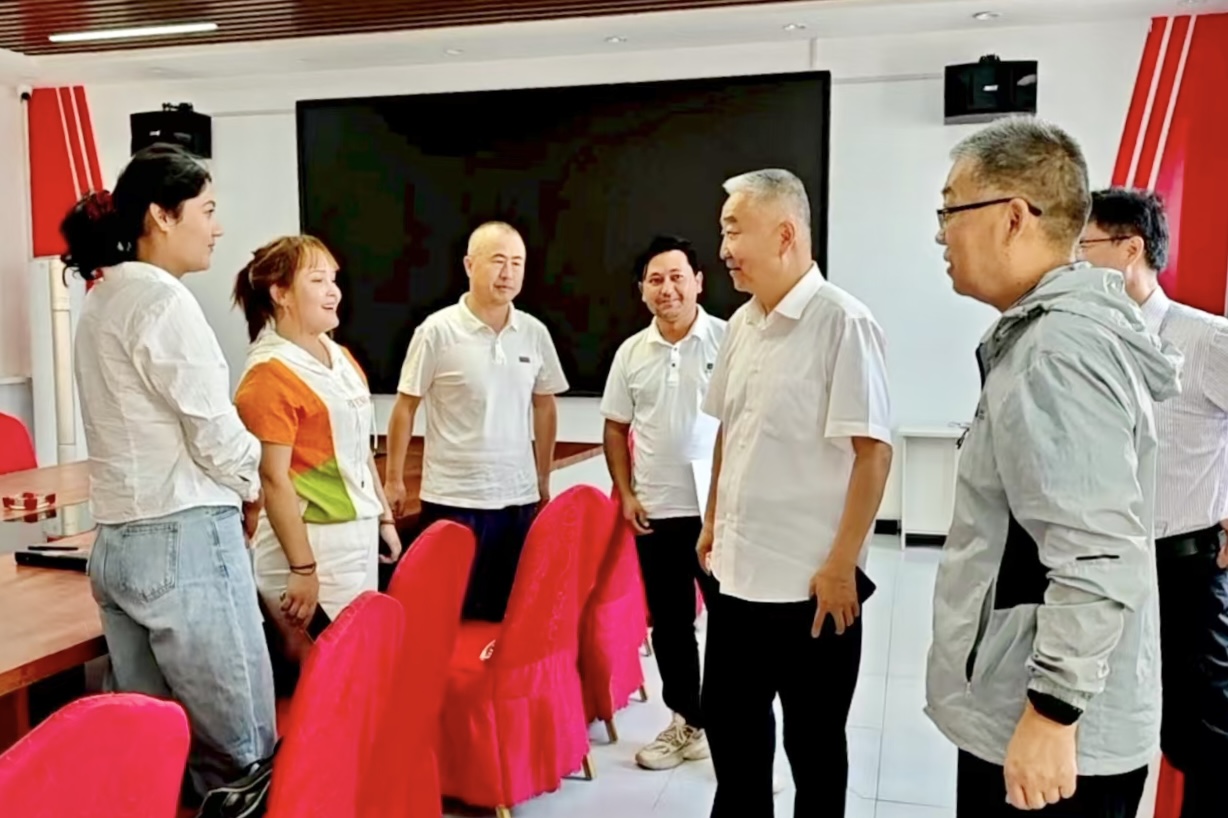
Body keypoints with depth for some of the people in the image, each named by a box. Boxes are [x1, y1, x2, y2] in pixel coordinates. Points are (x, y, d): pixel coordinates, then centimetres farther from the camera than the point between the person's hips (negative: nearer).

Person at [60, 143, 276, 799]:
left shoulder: (100, 298, 15)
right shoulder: (161, 297, -12)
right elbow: (213, 431, -13)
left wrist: (224, 480, 13)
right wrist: (249, 481, 6)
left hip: (117, 542, 9)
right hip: (184, 540, -9)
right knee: (244, 754, 1)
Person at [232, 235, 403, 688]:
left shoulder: (342, 358, 11)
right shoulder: (270, 374, -15)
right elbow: (273, 479, -18)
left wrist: (385, 518, 16)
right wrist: (302, 568, -19)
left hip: (359, 537, 8)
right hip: (313, 545, -8)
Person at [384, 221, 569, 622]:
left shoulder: (535, 333, 3)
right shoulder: (438, 331, -9)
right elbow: (405, 407, -3)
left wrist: (543, 477, 15)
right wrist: (394, 478, -2)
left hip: (519, 497, 4)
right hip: (453, 497, -3)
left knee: (509, 609, 14)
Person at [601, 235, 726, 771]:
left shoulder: (727, 340, -6)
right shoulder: (631, 353, 6)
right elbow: (615, 428, 12)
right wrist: (626, 494, 4)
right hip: (656, 513, 4)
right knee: (669, 624, 14)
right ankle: (688, 724, 31)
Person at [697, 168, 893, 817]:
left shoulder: (842, 322, -15)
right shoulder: (741, 324, 7)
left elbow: (873, 452, -17)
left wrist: (841, 564, -17)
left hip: (810, 582, -7)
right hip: (736, 571, 7)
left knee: (813, 740, 12)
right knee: (729, 724, 19)